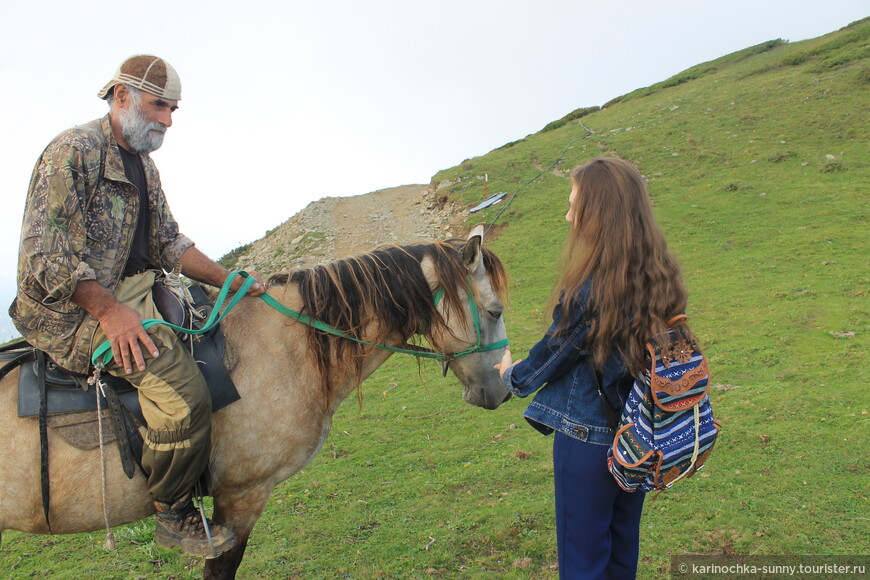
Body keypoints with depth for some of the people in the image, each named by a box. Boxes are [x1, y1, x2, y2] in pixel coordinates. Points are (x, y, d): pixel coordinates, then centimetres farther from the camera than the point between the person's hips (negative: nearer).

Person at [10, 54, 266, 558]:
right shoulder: (73, 150, -11)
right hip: (74, 307, -10)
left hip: (133, 292, 10)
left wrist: (229, 281, 5)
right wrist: (110, 311, -28)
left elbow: (169, 243, 17)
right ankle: (174, 515, -6)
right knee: (184, 390, -28)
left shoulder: (143, 166, 18)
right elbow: (44, 253, -18)